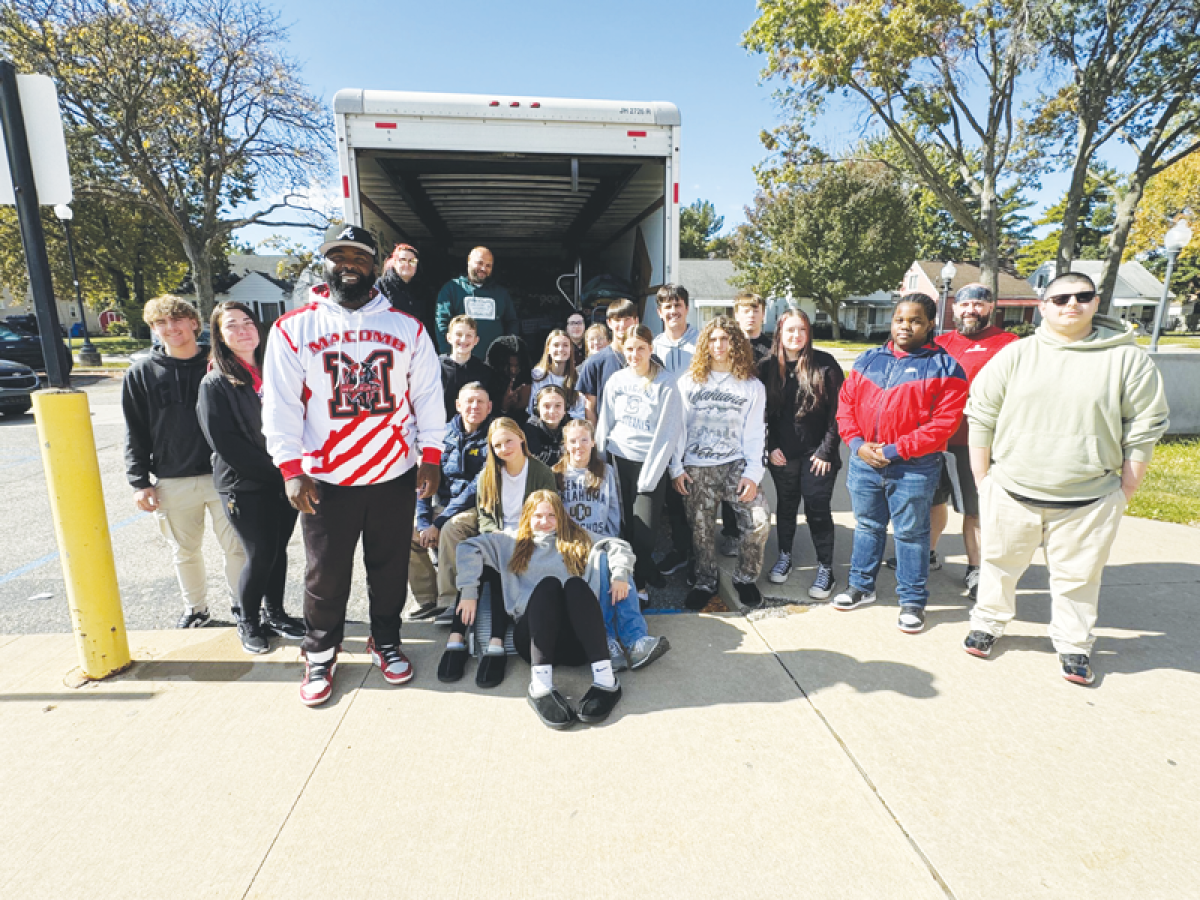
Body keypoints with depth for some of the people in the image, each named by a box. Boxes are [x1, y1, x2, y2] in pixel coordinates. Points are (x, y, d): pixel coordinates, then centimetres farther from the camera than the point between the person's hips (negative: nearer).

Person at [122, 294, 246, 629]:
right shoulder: (141, 374, 2)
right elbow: (135, 435, 4)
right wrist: (139, 482, -1)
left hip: (222, 476, -1)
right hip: (171, 483, 1)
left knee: (236, 547, 5)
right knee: (185, 552, 14)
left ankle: (242, 606, 22)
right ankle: (196, 609, 33)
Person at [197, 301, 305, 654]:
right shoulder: (215, 383, -6)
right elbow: (224, 442, -12)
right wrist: (274, 469, -14)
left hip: (283, 480, 4)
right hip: (245, 486, -4)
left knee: (278, 549, 12)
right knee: (260, 556, 0)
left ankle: (274, 613, 31)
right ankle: (248, 623, 22)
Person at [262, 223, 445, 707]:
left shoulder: (406, 327, 5)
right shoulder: (293, 328, 1)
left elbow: (428, 394, 6)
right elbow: (280, 403, -1)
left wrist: (430, 457, 0)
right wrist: (291, 469, -7)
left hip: (396, 474, 1)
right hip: (324, 480, -1)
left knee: (390, 567, 13)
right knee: (326, 573, 10)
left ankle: (386, 640, 35)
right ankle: (320, 654, 32)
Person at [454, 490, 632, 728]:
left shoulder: (580, 541, 26)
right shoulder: (513, 542, 24)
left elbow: (617, 546, 21)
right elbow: (470, 547, 14)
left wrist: (619, 574, 3)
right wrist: (468, 591, 1)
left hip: (577, 640, 1)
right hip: (533, 635, 0)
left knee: (576, 584, -27)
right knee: (548, 583, -27)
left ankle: (604, 677, -41)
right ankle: (540, 682, -43)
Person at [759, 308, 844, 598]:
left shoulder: (825, 364, -6)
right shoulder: (767, 367, 1)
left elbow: (837, 410, -7)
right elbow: (762, 412, 4)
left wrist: (827, 450, -10)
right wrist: (771, 447, -3)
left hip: (817, 454, -2)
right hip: (782, 454, 3)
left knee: (818, 511, 2)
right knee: (786, 506, 16)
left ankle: (826, 569, 15)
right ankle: (784, 556, 33)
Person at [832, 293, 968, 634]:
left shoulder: (944, 366, -5)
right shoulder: (869, 360, 8)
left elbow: (944, 422, -13)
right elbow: (846, 404, 7)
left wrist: (896, 450, -17)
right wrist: (856, 442, -8)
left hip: (913, 467, -4)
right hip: (864, 461, 4)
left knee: (911, 533, 8)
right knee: (867, 526, 17)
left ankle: (912, 600, 23)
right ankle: (861, 586, 34)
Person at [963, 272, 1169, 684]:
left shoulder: (1128, 358, -1)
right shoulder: (1015, 355, 0)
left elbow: (1143, 432, 1)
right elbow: (981, 417, 2)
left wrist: (1125, 492, 0)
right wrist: (982, 480, 1)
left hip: (1088, 502, 0)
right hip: (1010, 493, 1)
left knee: (1077, 578, 12)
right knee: (999, 564, 14)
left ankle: (1074, 645, 31)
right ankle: (987, 623, 33)